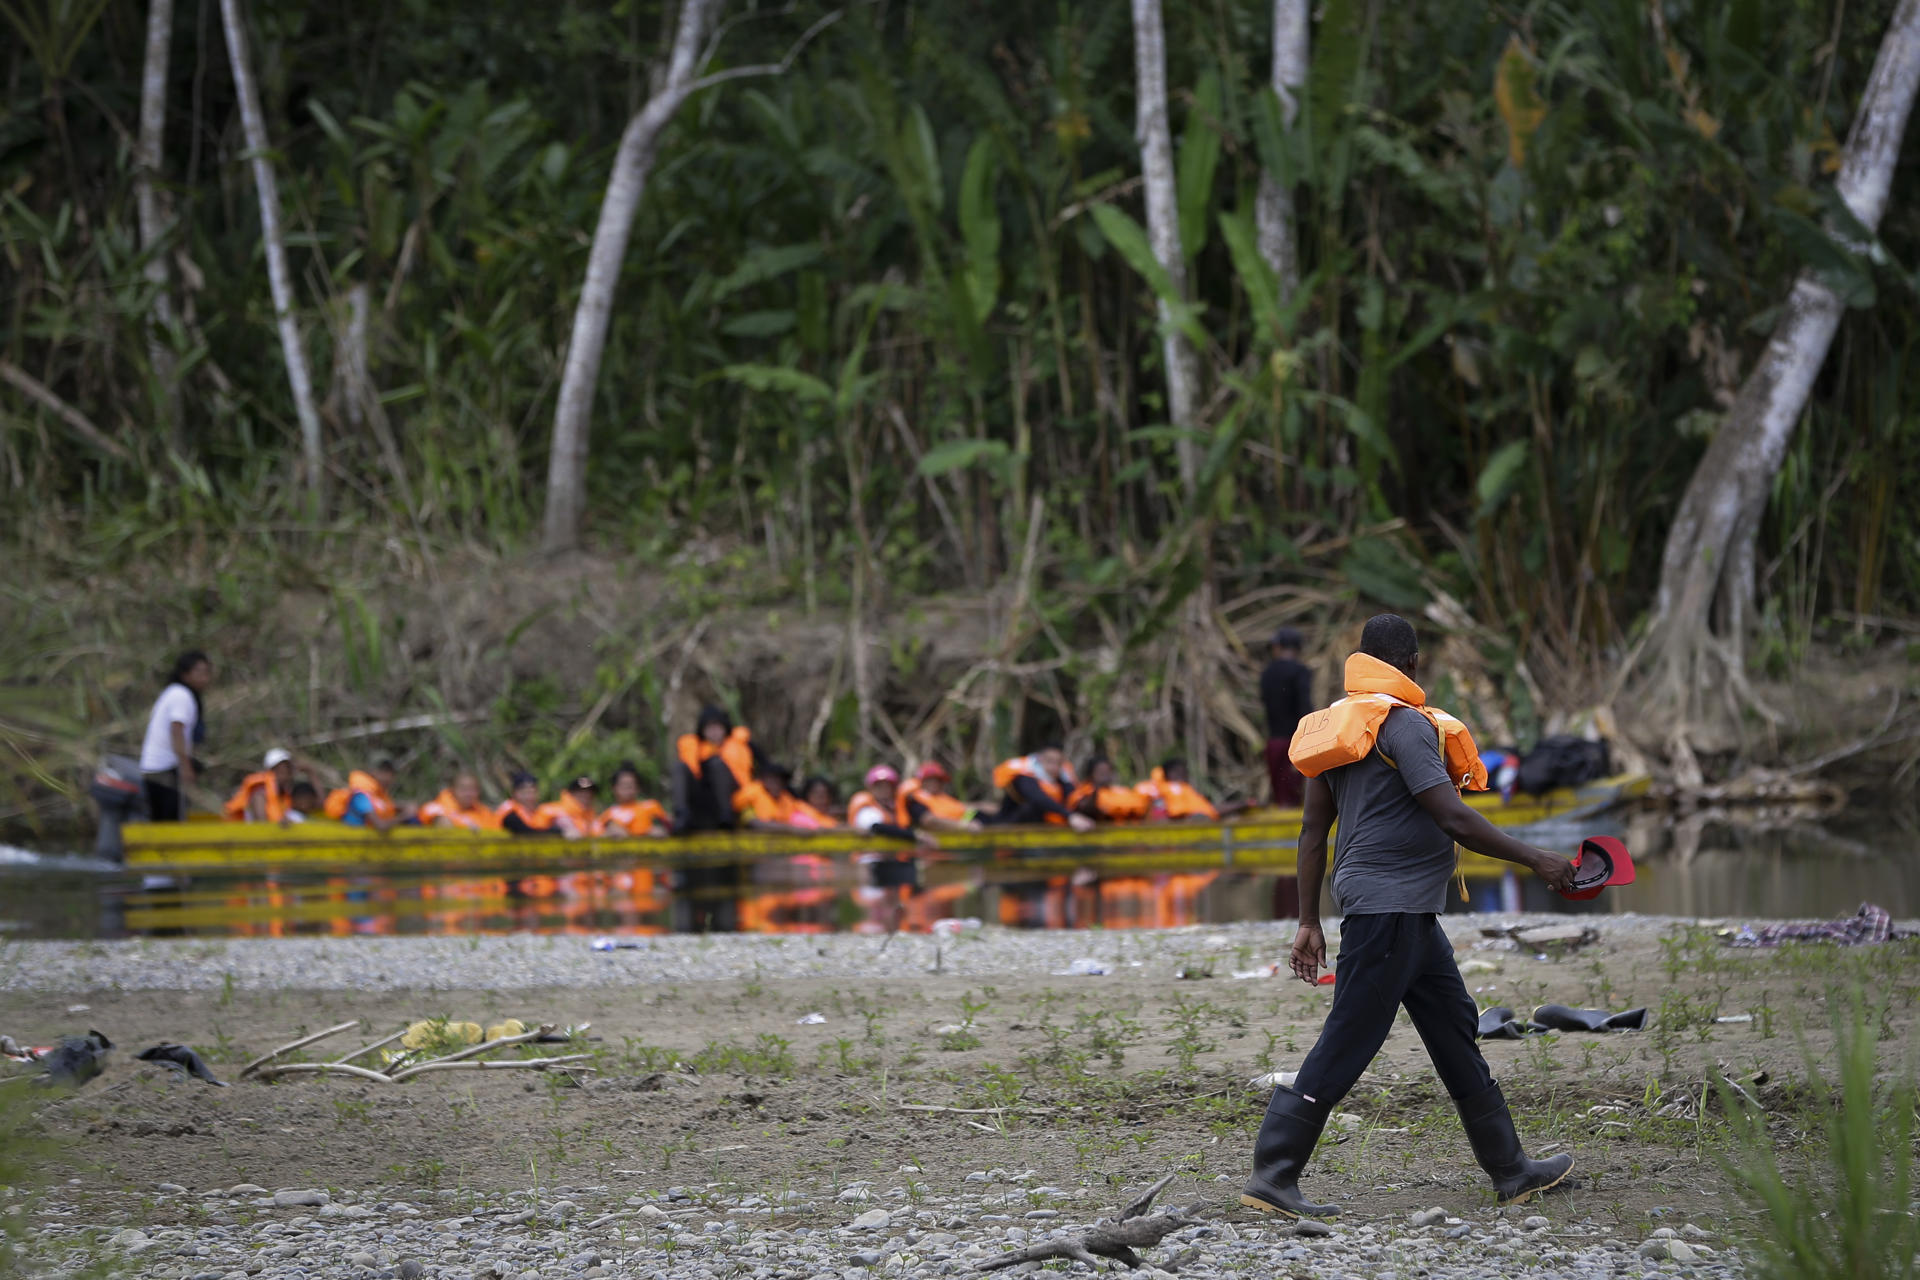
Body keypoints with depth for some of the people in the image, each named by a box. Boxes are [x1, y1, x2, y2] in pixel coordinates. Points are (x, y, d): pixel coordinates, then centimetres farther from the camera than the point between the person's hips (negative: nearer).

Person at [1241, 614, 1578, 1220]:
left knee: (1456, 1029, 14)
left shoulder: (1344, 722, 14)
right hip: (1389, 907, -10)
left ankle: (1510, 1170, 20)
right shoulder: (1403, 722, -14)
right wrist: (1534, 859, -11)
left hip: (1411, 918, 10)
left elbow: (1313, 830, 16)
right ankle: (1271, 1176, -7)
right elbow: (1454, 819, -20)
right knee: (1345, 1046, -8)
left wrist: (1309, 921, 19)